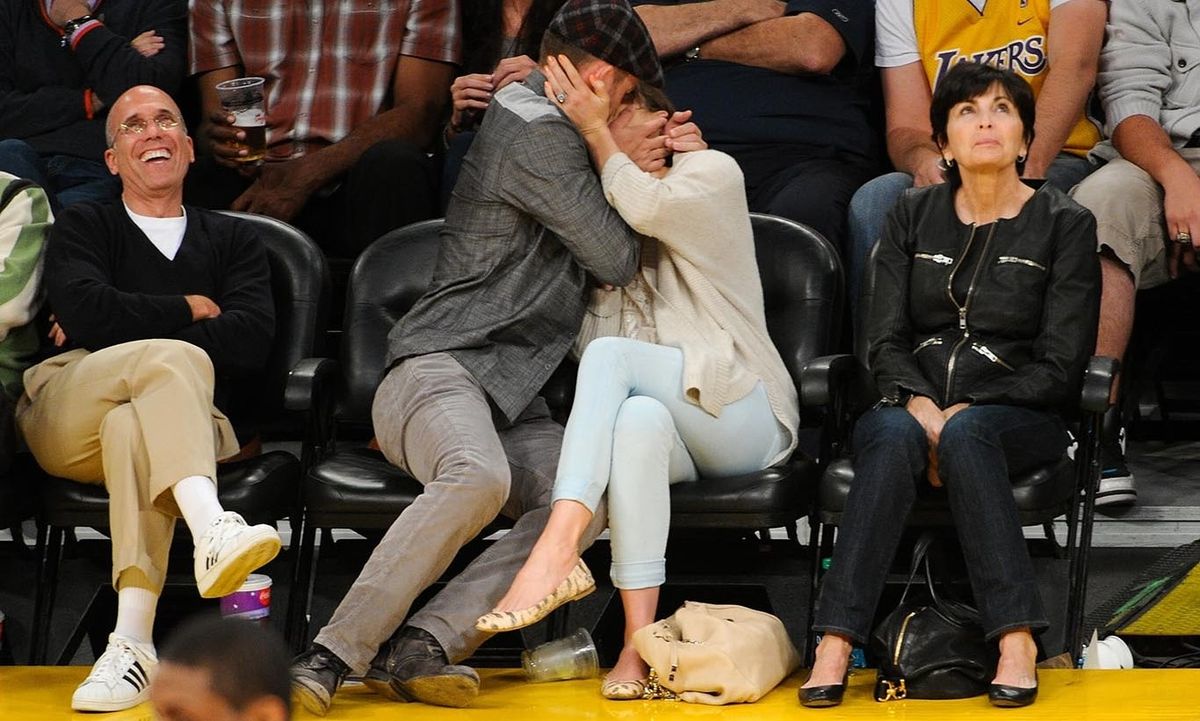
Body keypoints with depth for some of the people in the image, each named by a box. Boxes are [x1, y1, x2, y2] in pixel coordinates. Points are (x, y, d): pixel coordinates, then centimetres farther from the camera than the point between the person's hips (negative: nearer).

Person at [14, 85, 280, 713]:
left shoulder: (232, 240, 26)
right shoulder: (85, 226, 24)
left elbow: (252, 339, 3)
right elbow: (85, 312, -1)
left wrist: (125, 325, 1)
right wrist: (188, 310, 5)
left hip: (189, 423, 1)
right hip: (63, 419, -1)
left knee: (132, 427, -38)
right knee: (175, 358, -34)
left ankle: (131, 643, -54)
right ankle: (211, 529, -61)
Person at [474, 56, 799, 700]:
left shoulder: (712, 172, 3)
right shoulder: (598, 211, 20)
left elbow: (649, 207, -17)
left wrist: (595, 130, -8)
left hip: (742, 414, -3)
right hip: (661, 419, 3)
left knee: (609, 352, -32)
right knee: (639, 418, -38)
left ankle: (557, 550, -51)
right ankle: (639, 642, -48)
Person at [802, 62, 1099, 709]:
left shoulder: (1064, 225, 3)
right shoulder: (913, 216, 12)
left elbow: (1060, 368, -3)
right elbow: (885, 342, 6)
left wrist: (961, 413, -14)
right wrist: (920, 405, -15)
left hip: (1015, 416, -2)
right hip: (912, 404, 2)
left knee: (967, 435, -37)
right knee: (893, 437, -34)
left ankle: (1017, 639, -42)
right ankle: (834, 644, -45)